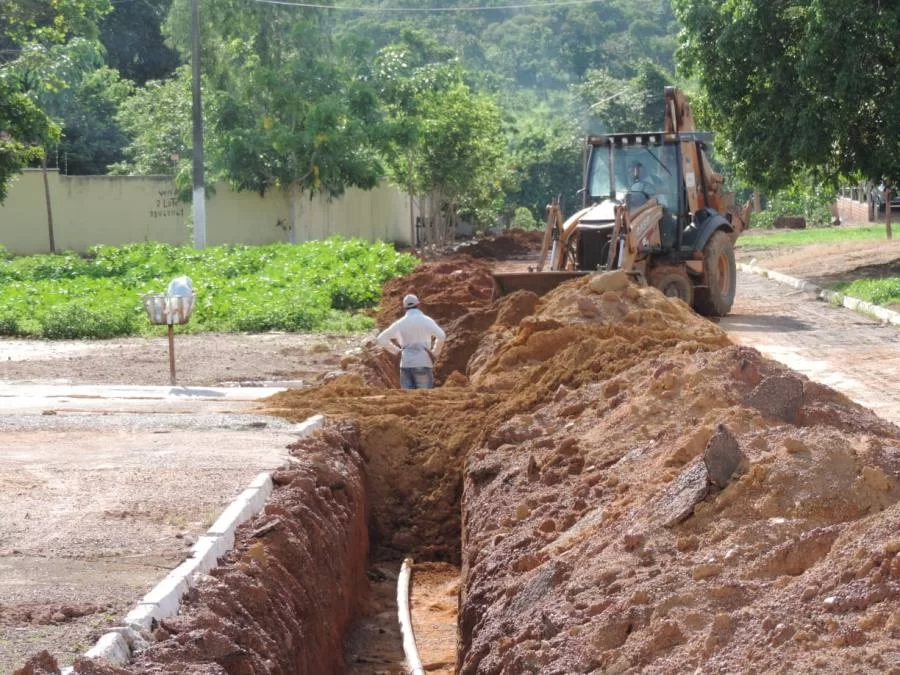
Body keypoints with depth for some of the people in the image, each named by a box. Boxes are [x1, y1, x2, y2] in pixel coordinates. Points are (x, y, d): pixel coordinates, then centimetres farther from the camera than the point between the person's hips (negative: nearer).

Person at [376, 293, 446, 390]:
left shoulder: (400, 322, 8)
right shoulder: (426, 320, -3)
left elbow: (381, 338, 10)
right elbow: (441, 336, -17)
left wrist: (396, 351, 12)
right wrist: (434, 353, -4)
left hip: (405, 365, 3)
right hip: (423, 365, -3)